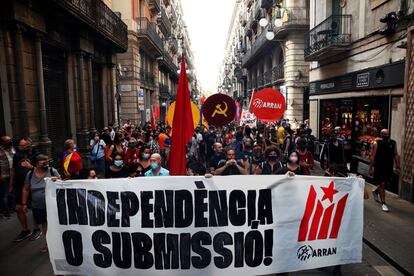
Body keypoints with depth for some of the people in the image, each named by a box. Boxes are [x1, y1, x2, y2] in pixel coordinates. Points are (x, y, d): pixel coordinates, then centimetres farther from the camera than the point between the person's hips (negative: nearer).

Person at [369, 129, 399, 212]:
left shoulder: (393, 143, 5)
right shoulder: (377, 143, -6)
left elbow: (396, 155, 10)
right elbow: (373, 156, -6)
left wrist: (398, 166, 3)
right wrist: (370, 168, -8)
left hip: (389, 167, 5)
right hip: (379, 167, -5)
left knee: (386, 184, 13)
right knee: (382, 184, -4)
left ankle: (375, 191, 43)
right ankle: (383, 203, 4)